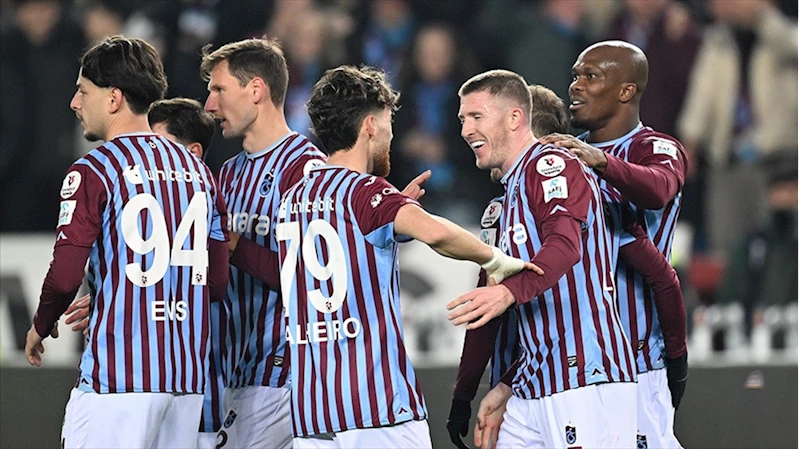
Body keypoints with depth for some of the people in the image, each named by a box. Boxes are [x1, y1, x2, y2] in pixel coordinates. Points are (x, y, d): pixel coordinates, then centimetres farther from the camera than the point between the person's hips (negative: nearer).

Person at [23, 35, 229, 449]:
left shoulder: (93, 171, -6)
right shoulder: (196, 170, 14)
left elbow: (65, 276, -13)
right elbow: (217, 282, 14)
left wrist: (40, 328, 7)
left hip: (116, 380, -7)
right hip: (188, 379, 7)